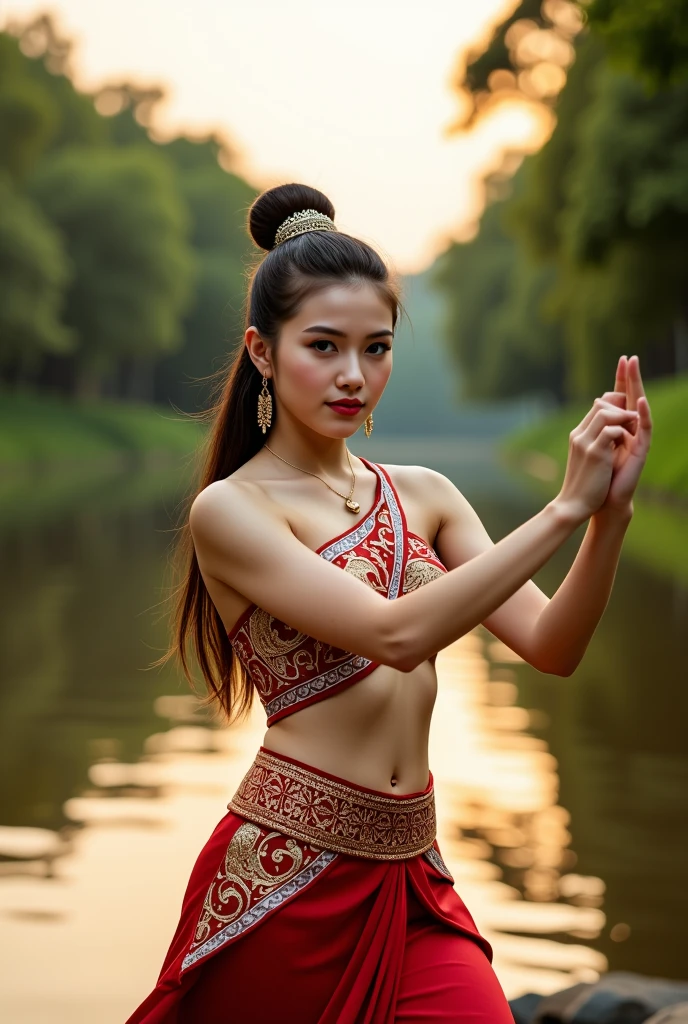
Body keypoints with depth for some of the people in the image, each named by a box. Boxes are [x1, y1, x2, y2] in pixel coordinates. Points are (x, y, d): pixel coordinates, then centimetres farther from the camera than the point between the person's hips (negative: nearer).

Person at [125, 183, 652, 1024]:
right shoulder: (230, 508, -9)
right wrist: (565, 509, -21)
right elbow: (395, 633, -21)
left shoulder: (422, 495, 8)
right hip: (284, 878, -4)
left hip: (412, 877, 5)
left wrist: (611, 512, -16)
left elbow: (550, 647, -1)